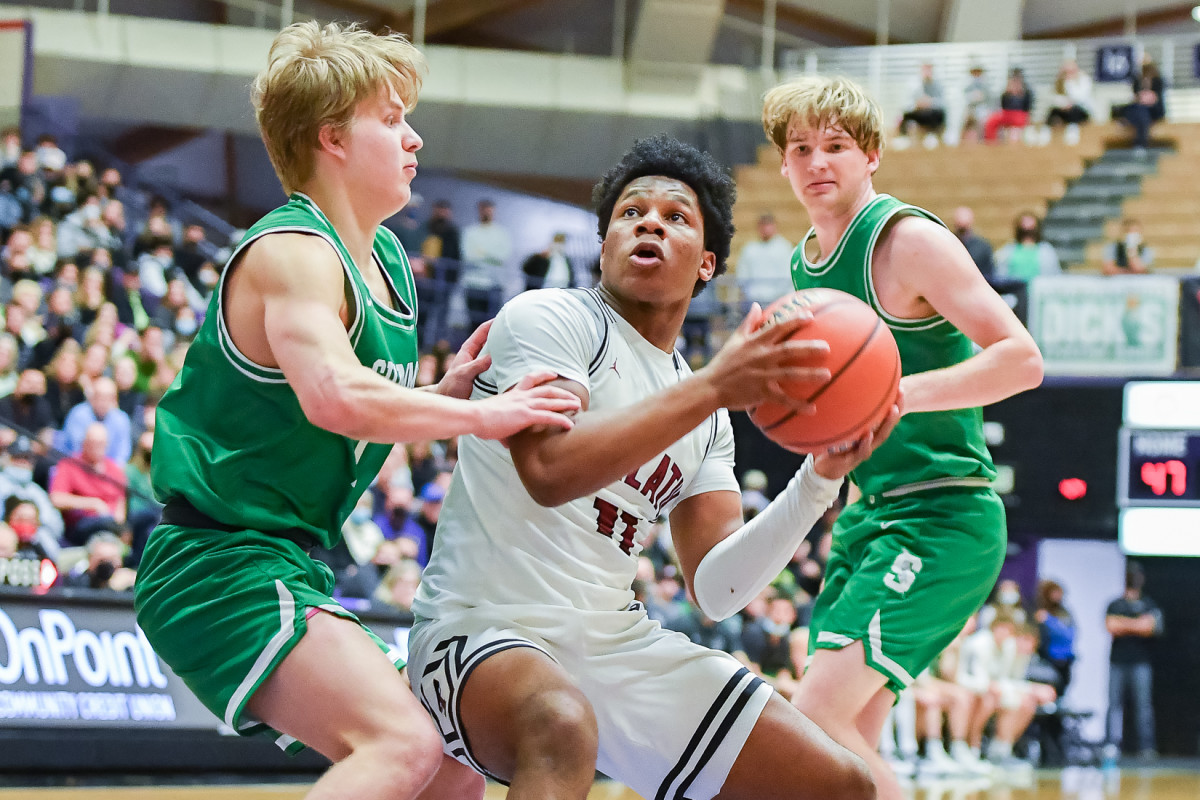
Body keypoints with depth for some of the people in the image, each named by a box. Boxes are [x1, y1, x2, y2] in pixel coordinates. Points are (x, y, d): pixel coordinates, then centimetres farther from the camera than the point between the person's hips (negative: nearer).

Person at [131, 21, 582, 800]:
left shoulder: (389, 262, 15)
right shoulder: (292, 252, -16)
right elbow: (335, 399, -34)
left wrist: (447, 390, 5)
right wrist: (481, 416, -24)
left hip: (292, 570, 10)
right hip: (221, 564, -10)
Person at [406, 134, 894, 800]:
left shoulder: (705, 419, 15)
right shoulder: (547, 318, -5)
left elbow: (716, 587, 5)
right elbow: (550, 469, -24)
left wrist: (821, 476, -7)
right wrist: (711, 388, -27)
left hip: (620, 644, 7)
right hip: (488, 629, -7)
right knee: (562, 727, -43)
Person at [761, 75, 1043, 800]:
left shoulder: (908, 239, -11)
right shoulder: (805, 264, 14)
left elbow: (1021, 358, -19)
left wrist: (896, 395, -28)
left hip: (943, 516, -9)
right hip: (870, 515, 9)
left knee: (819, 715, -20)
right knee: (844, 741, 6)